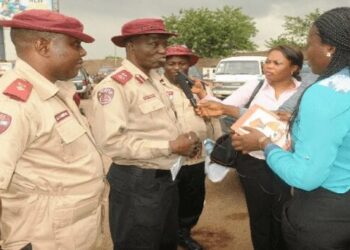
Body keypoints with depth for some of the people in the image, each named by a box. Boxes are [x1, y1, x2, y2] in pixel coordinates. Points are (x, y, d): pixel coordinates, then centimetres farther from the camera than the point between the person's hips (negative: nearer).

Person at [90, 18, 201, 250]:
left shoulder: (155, 80, 10)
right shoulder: (114, 86, -19)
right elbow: (111, 141, -29)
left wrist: (184, 139, -3)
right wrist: (171, 146, -23)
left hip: (166, 178, 9)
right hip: (137, 183, -8)